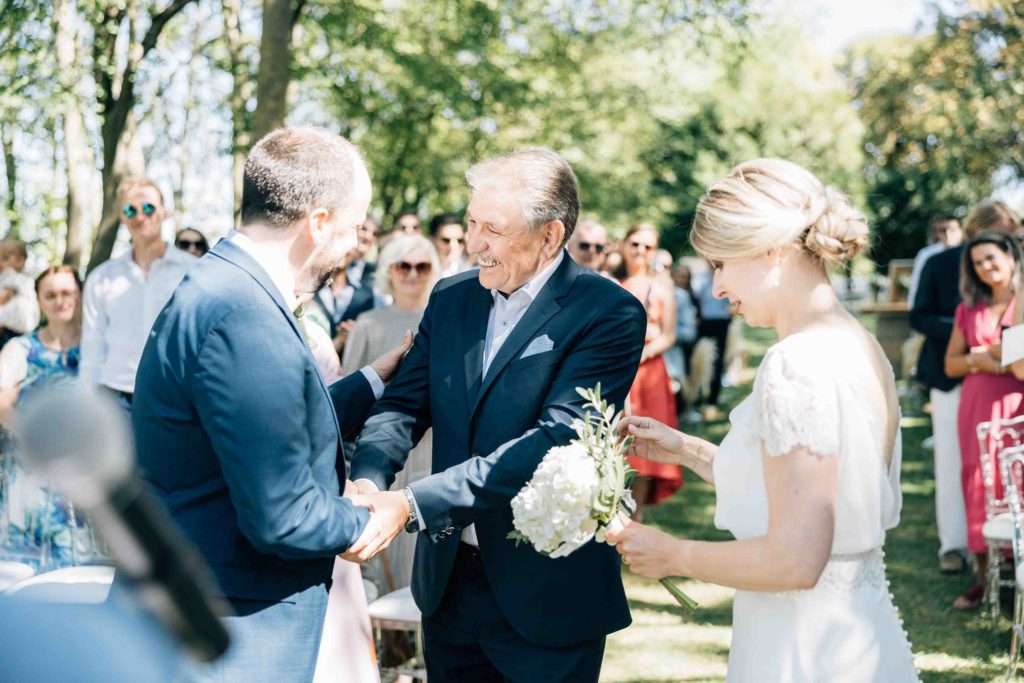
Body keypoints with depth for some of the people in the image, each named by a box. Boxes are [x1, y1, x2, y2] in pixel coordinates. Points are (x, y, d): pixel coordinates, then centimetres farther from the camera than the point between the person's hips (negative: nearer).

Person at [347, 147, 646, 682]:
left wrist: (413, 504, -30)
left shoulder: (609, 314, -15)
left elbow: (557, 437, -25)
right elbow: (404, 403, 1)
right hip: (447, 581, 5)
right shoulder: (451, 298, 5)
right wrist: (368, 479, -22)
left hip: (546, 594, -5)